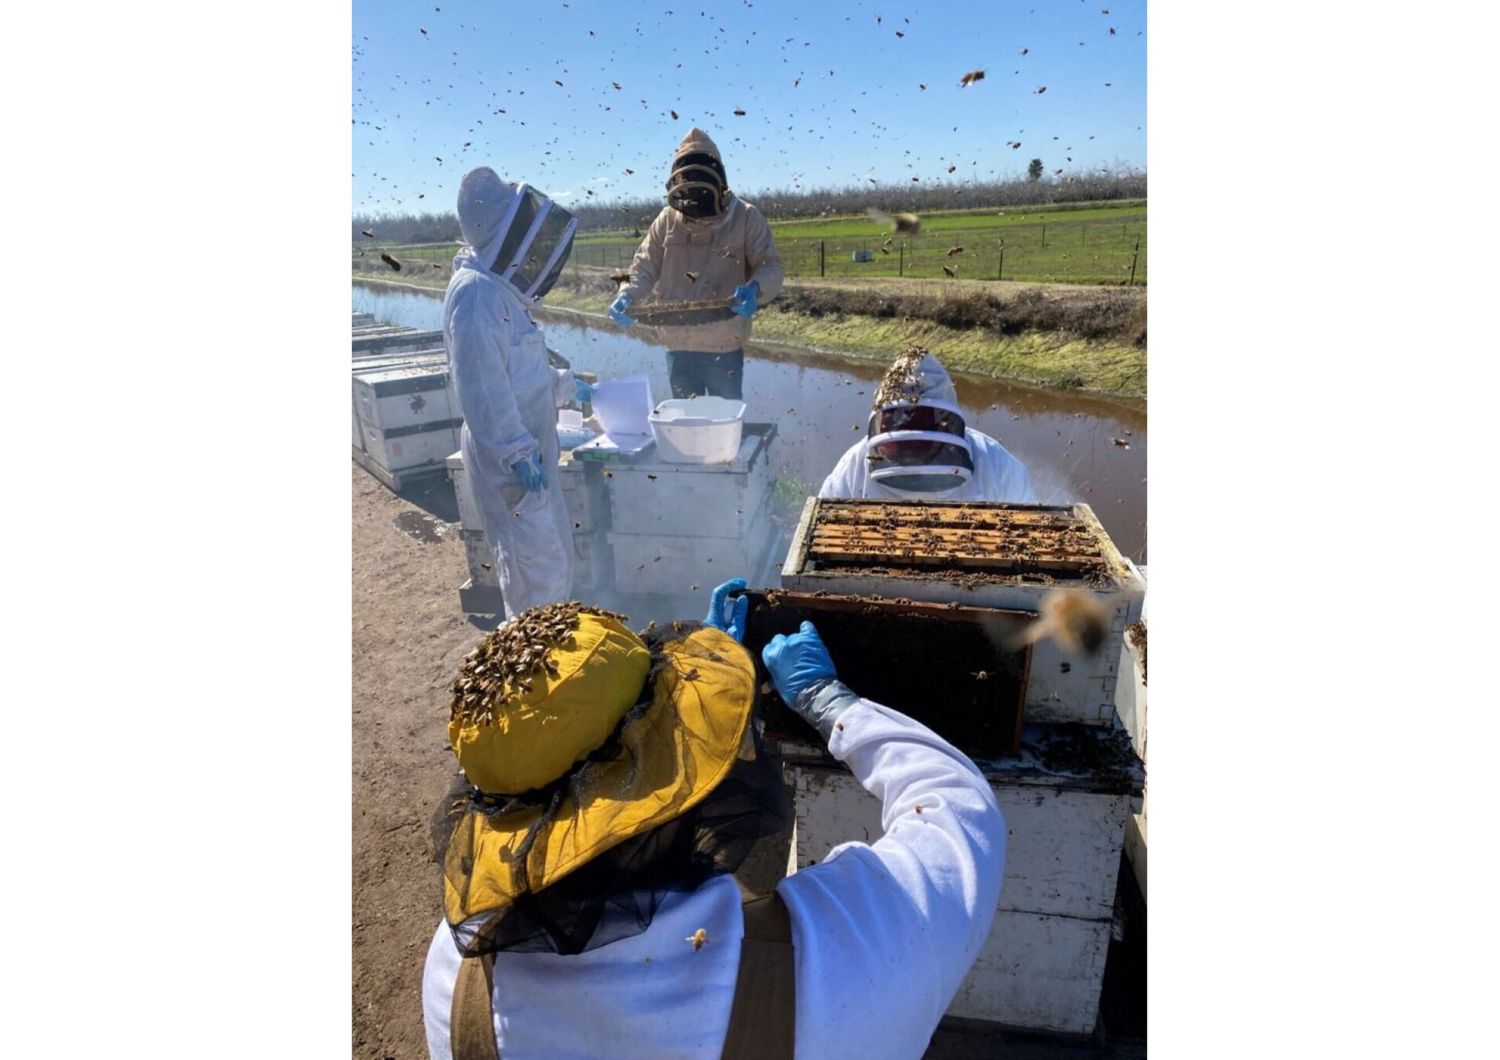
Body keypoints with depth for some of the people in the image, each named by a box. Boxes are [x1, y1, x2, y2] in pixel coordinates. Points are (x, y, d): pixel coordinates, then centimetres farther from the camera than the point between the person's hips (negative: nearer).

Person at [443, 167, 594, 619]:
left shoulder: (499, 289, 13)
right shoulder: (477, 292, -18)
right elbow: (483, 386, -25)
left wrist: (567, 386, 29)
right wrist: (518, 452, -25)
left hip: (529, 448, 11)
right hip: (507, 459, -11)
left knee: (553, 552, 20)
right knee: (538, 561, -4)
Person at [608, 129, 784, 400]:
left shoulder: (746, 217, -4)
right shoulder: (668, 219, 5)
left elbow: (770, 267, -6)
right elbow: (646, 265, 7)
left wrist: (754, 290, -29)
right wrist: (628, 295, -13)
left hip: (724, 347, -3)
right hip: (677, 345, 4)